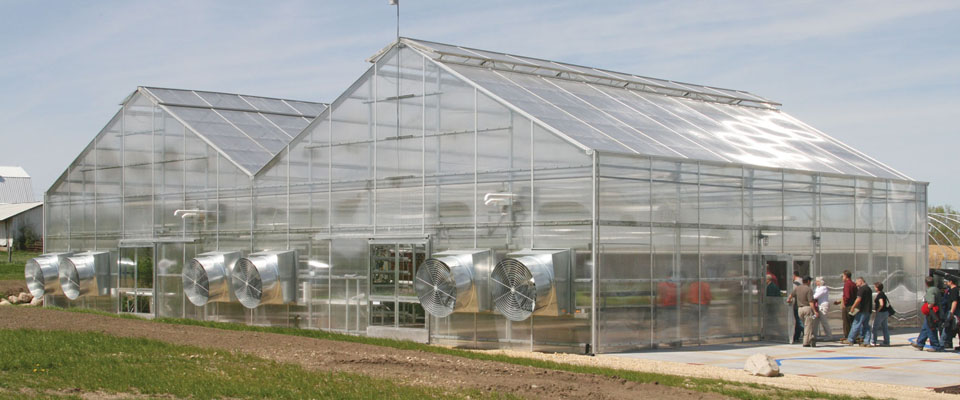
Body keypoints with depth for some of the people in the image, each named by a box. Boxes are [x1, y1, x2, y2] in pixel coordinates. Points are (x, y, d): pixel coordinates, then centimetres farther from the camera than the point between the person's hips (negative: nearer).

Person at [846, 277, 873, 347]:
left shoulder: (861, 289, -11)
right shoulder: (869, 288, 18)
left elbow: (859, 299, -20)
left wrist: (853, 307, -15)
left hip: (862, 310, -9)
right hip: (868, 310, 9)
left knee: (856, 325, -4)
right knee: (866, 325, 9)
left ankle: (850, 340, -2)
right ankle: (867, 342, 4)